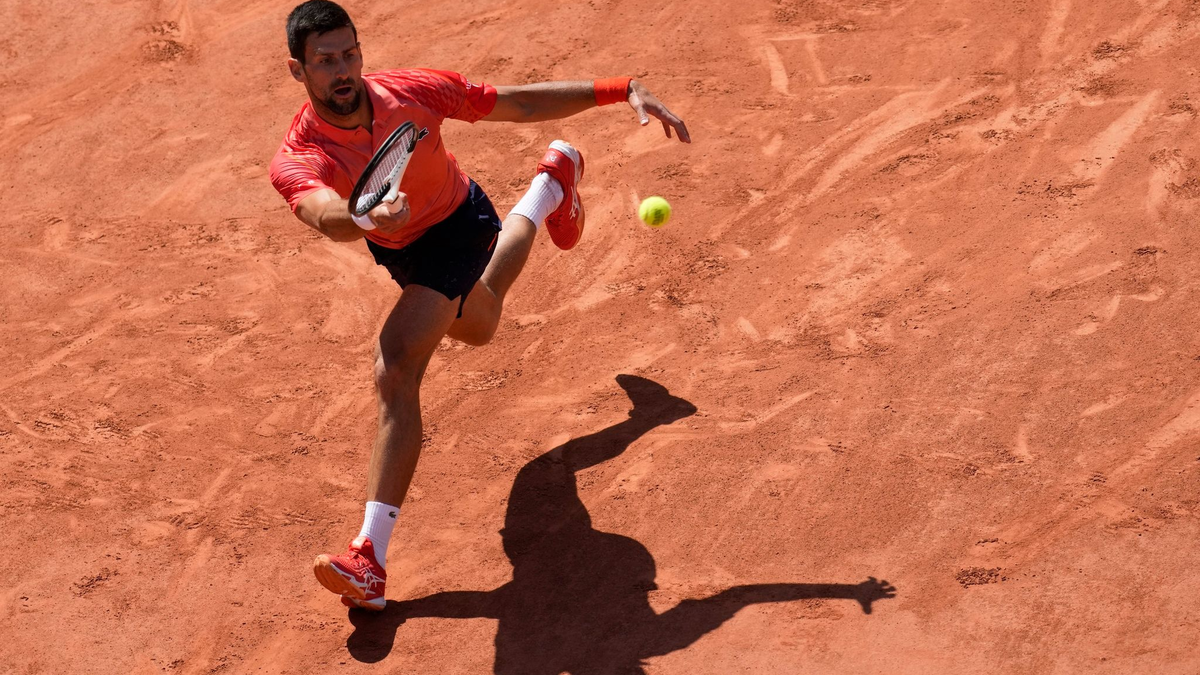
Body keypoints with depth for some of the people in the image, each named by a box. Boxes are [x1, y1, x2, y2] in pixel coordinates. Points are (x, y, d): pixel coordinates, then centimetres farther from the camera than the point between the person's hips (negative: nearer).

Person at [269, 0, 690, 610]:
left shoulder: (411, 92, -30)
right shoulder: (295, 162, -32)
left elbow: (520, 103, -20)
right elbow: (328, 217, -55)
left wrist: (624, 90, -23)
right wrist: (365, 220, -79)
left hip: (456, 227, -4)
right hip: (396, 247, 4)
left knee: (396, 371, -25)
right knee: (478, 326, 36)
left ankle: (370, 559, -25)